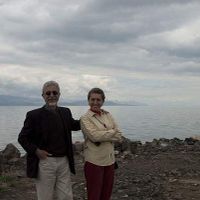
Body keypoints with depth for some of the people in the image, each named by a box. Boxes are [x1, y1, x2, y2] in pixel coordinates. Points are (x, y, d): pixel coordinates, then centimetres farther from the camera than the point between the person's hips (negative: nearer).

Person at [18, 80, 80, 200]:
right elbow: (22, 138, -2)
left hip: (64, 161, 4)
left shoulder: (66, 112, 7)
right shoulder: (34, 115, -7)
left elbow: (73, 125, 25)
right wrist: (36, 151, -15)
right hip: (45, 162, -4)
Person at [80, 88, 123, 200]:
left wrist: (103, 136, -13)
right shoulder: (85, 118, -6)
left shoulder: (108, 115, 8)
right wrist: (113, 132, -9)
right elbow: (94, 135, -21)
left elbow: (119, 136, 2)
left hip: (110, 160, 5)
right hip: (94, 161, -5)